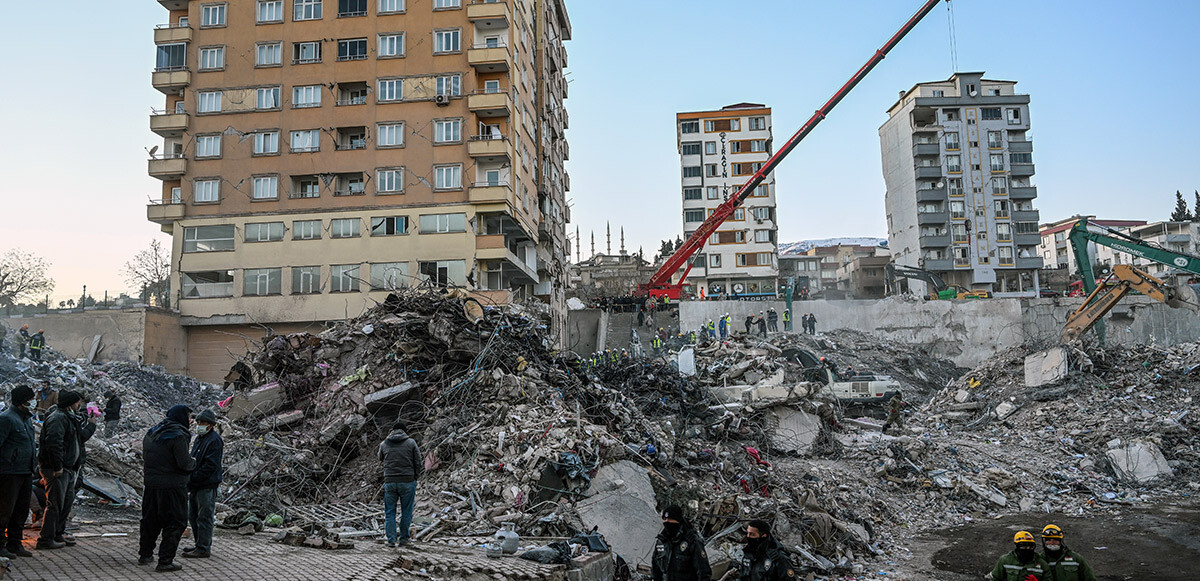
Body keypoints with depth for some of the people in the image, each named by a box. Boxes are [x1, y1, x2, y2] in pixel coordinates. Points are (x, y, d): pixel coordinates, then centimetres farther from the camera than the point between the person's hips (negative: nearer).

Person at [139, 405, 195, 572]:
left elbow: (145, 456, 17)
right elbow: (185, 463, -20)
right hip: (172, 487, -8)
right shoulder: (178, 436, -17)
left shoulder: (151, 432, 9)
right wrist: (193, 463, 0)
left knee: (150, 520, 21)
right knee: (175, 523, 1)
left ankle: (144, 555, 33)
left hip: (151, 484, 8)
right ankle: (165, 561, 0)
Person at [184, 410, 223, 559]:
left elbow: (211, 465, -20)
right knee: (193, 516, 16)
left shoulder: (214, 440, -14)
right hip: (196, 485, 10)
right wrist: (189, 479, 10)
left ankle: (204, 549, 0)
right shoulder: (199, 438, 16)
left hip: (207, 485, -10)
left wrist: (193, 477, -19)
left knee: (204, 517, -5)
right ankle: (200, 545, 27)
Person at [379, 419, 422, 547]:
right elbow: (418, 463, -1)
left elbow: (381, 459, 21)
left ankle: (391, 539, 6)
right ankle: (404, 538, 14)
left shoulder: (384, 444, 4)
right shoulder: (411, 442, -1)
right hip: (408, 481, -1)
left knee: (389, 512, 9)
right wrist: (416, 477, 12)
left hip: (389, 482, 1)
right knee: (406, 512, 9)